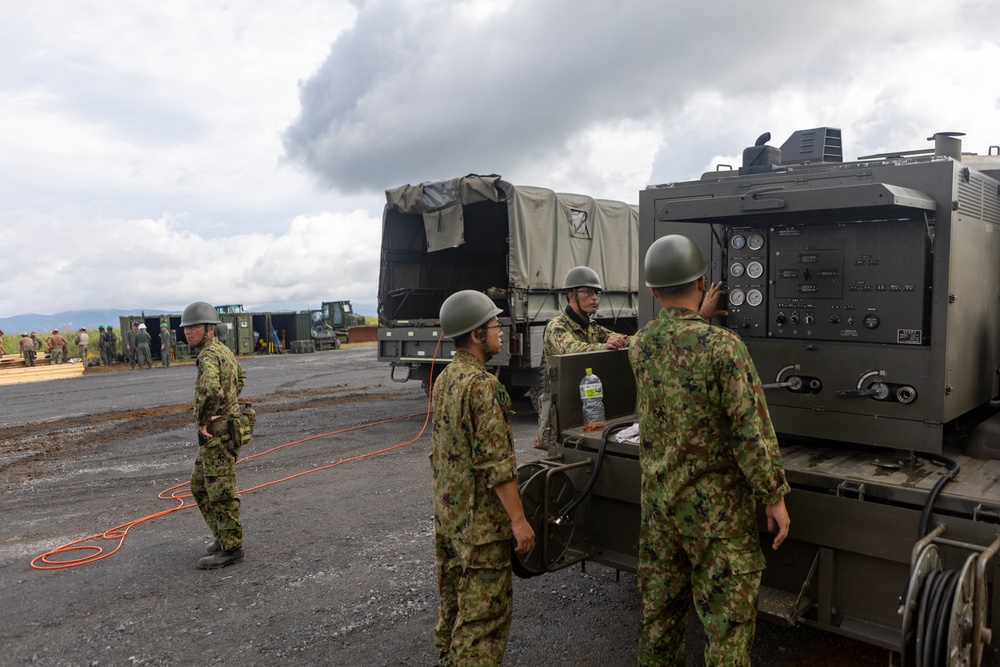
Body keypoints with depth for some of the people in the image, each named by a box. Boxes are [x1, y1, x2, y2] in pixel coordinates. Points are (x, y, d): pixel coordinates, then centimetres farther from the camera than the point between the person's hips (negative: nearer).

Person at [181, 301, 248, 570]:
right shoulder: (222, 350, 13)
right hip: (215, 435, 10)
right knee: (199, 485, 20)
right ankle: (224, 536, 29)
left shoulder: (209, 355, -18)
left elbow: (211, 389, -38)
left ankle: (231, 548, 8)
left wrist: (204, 421, -24)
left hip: (217, 433, -10)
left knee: (220, 492, -2)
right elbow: (241, 375, 33)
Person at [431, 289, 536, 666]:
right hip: (481, 518, -9)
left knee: (454, 599, 20)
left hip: (448, 512, 9)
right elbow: (497, 462, -24)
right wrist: (518, 519, -20)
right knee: (486, 608, 0)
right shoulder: (482, 385, -21)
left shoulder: (444, 380, 8)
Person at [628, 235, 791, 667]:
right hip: (715, 505, -5)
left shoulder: (638, 347, -1)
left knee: (659, 607, 18)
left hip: (657, 500, 6)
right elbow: (752, 430, -18)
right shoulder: (723, 345, -18)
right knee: (727, 616, 6)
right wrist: (775, 496, -8)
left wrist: (703, 317, 32)